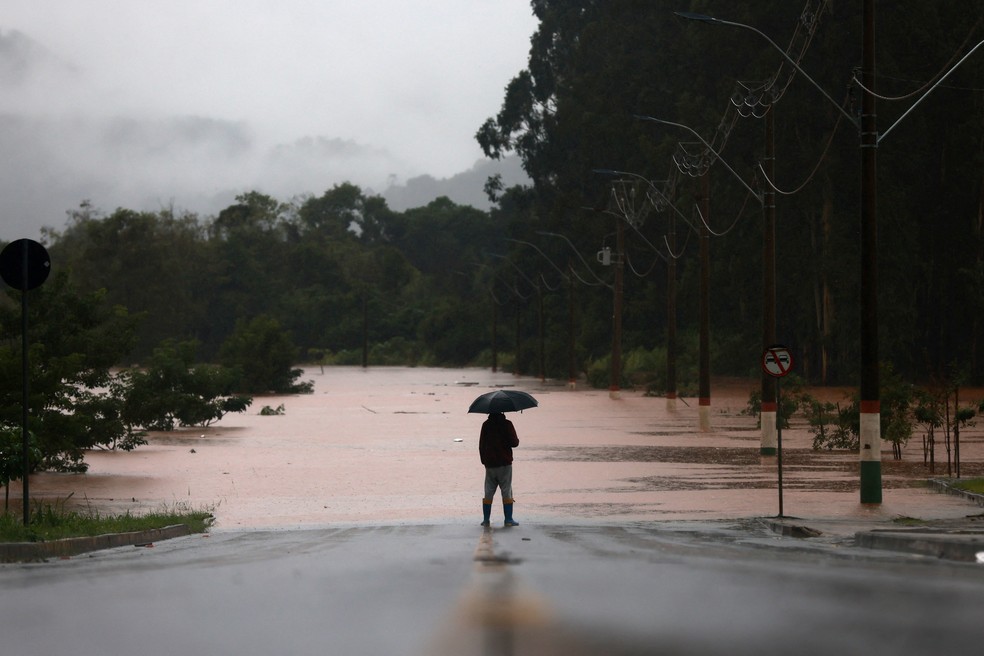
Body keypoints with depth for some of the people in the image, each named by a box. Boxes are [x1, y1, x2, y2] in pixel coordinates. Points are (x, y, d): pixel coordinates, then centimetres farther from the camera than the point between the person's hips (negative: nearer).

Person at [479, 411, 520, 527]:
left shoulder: (485, 425, 4)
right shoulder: (506, 424, -8)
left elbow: (481, 445, 8)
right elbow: (514, 443, -10)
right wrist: (517, 439, 13)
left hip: (489, 464, 3)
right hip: (504, 463, -3)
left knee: (488, 493, 9)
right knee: (507, 492, 1)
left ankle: (486, 519, 9)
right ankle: (508, 519, -1)